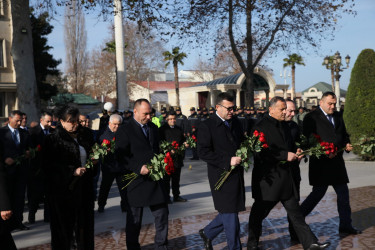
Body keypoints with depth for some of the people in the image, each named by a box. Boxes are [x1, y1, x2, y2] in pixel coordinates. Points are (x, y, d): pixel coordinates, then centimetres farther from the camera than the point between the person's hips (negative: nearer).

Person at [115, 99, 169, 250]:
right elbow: (121, 157, -12)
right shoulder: (124, 131, -8)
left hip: (156, 179, 6)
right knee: (134, 220, 8)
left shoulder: (153, 128, 13)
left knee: (162, 215, 9)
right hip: (137, 181, -5)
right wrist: (138, 168, -23)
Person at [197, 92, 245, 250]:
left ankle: (207, 233, 34)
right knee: (230, 214, 1)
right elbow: (203, 152, -17)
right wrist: (228, 161, -22)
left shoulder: (235, 123, 11)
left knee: (230, 212, 14)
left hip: (236, 175, 7)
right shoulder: (207, 126, -11)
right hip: (221, 176, -7)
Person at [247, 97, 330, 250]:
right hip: (267, 179, -7)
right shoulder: (261, 127, -13)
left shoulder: (283, 125, 13)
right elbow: (261, 152, -22)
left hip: (285, 177, 7)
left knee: (295, 212, 7)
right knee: (259, 213, 6)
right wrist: (285, 155, -22)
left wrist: (295, 152, 4)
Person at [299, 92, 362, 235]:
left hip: (337, 162, 7)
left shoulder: (338, 116, 15)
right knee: (318, 192, -5)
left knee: (343, 194, 11)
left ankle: (345, 225, 22)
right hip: (320, 163, -7)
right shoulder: (311, 118, -8)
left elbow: (344, 134, 24)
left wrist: (347, 144, 2)